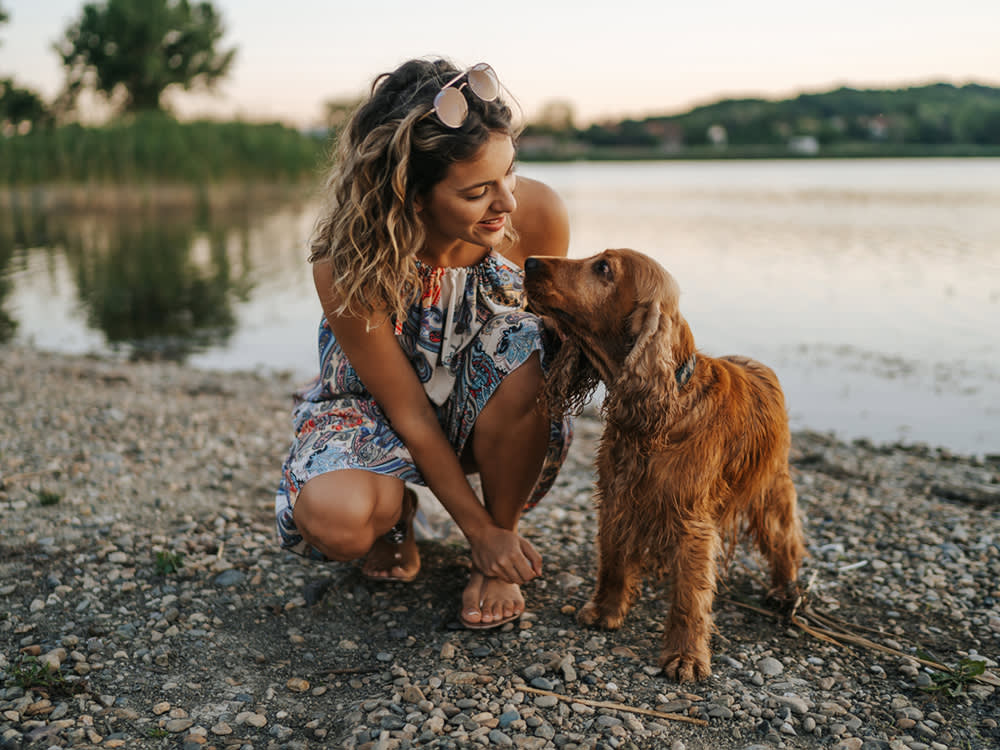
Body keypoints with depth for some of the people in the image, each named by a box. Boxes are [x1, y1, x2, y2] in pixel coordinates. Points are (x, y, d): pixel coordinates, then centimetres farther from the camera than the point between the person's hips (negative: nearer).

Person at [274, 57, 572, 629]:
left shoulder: (539, 215, -24)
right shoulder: (346, 266, -31)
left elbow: (553, 337, -7)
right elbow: (409, 412, -21)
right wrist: (477, 529, -18)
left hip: (493, 411, 2)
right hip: (378, 406, -2)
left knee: (530, 353, -34)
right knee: (335, 520, -33)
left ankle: (506, 527, -10)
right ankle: (395, 511, 7)